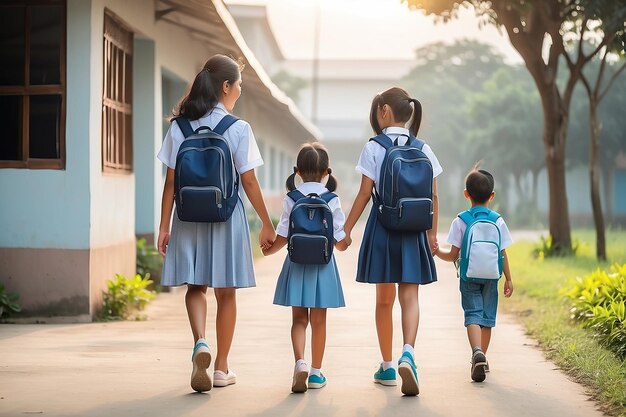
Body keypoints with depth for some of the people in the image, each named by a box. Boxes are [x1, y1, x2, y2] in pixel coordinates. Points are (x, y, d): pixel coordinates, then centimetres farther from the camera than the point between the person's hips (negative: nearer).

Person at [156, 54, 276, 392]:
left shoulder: (180, 127, 1)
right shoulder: (238, 129, -8)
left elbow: (171, 181, 1)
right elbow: (248, 181, -6)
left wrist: (164, 227, 7)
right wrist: (267, 225, 3)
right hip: (226, 215, -2)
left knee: (195, 286, 13)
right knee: (226, 292, 10)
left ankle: (201, 343, -14)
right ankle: (221, 368, 17)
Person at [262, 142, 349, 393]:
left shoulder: (291, 200, -6)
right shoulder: (332, 201, -6)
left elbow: (282, 237, -5)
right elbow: (341, 242, -4)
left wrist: (267, 251, 15)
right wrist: (345, 244, 20)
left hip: (297, 262, 0)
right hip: (322, 263, 0)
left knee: (299, 318, 8)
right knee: (318, 320, 9)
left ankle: (300, 362, -14)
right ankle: (316, 372, 16)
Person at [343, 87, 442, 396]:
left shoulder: (373, 149, -5)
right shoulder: (423, 150, 4)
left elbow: (364, 193, -6)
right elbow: (432, 196, 5)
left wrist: (346, 229, 1)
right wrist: (432, 232, 14)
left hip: (382, 225, -1)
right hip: (413, 229, 1)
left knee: (384, 299, 9)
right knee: (409, 296, -1)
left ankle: (387, 366, 17)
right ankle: (408, 353, -26)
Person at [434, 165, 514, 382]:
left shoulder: (460, 221, -6)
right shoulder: (498, 221, -2)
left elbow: (453, 255, -7)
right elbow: (503, 253, 1)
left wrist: (437, 252, 8)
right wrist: (508, 279, 9)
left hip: (469, 277, -1)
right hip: (491, 277, 1)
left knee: (473, 315, -2)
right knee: (487, 316, 13)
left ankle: (477, 351, -28)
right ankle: (482, 357, 20)